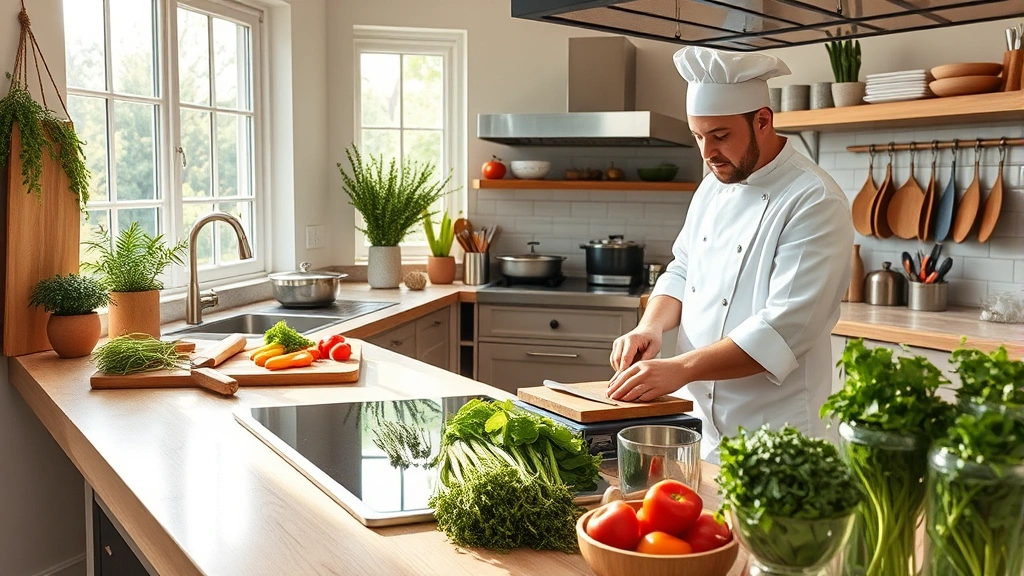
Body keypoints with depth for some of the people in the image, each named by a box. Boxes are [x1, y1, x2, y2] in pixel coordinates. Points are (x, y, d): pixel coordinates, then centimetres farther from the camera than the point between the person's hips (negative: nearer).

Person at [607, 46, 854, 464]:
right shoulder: (715, 184, 7)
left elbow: (786, 327, -25)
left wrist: (680, 368, -29)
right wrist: (651, 327, -5)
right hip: (694, 416, 7)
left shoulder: (815, 202, -18)